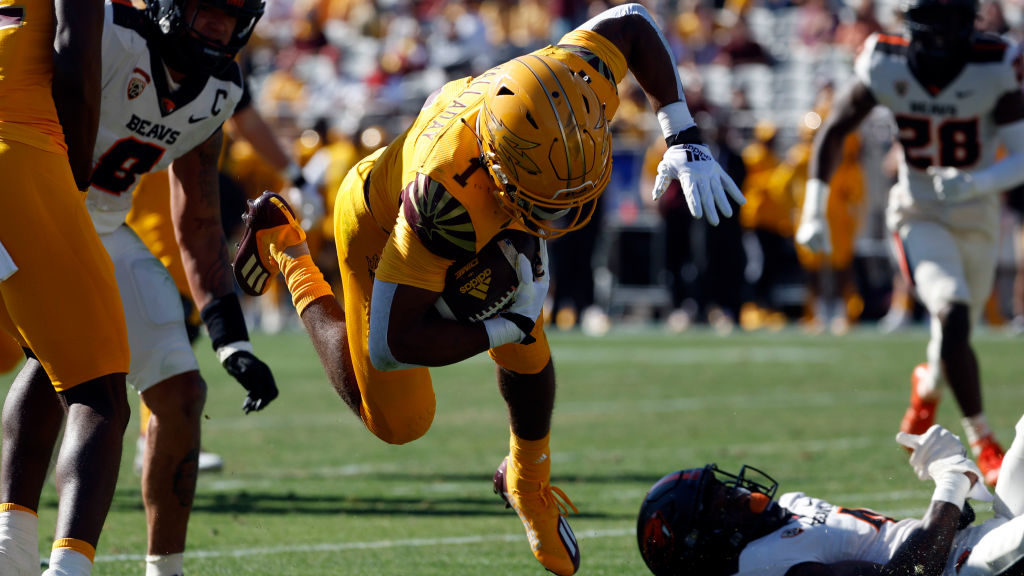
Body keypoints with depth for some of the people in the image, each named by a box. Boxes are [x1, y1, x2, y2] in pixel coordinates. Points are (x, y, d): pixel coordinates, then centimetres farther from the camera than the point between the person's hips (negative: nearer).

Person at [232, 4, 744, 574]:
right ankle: (290, 254, 24)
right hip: (384, 225, -5)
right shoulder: (446, 196, -52)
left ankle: (529, 486, 36)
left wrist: (685, 139, -22)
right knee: (398, 421, 8)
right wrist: (513, 323, -34)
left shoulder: (578, 84, -39)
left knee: (528, 359, 3)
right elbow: (391, 346, -45)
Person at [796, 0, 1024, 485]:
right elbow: (834, 131, -1)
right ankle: (982, 442, -12)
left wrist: (976, 182, -36)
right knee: (952, 315, -24)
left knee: (956, 334, 14)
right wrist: (813, 212, -5)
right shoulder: (886, 65, -15)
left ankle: (927, 386, 52)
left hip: (976, 218, 1)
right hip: (919, 216, -1)